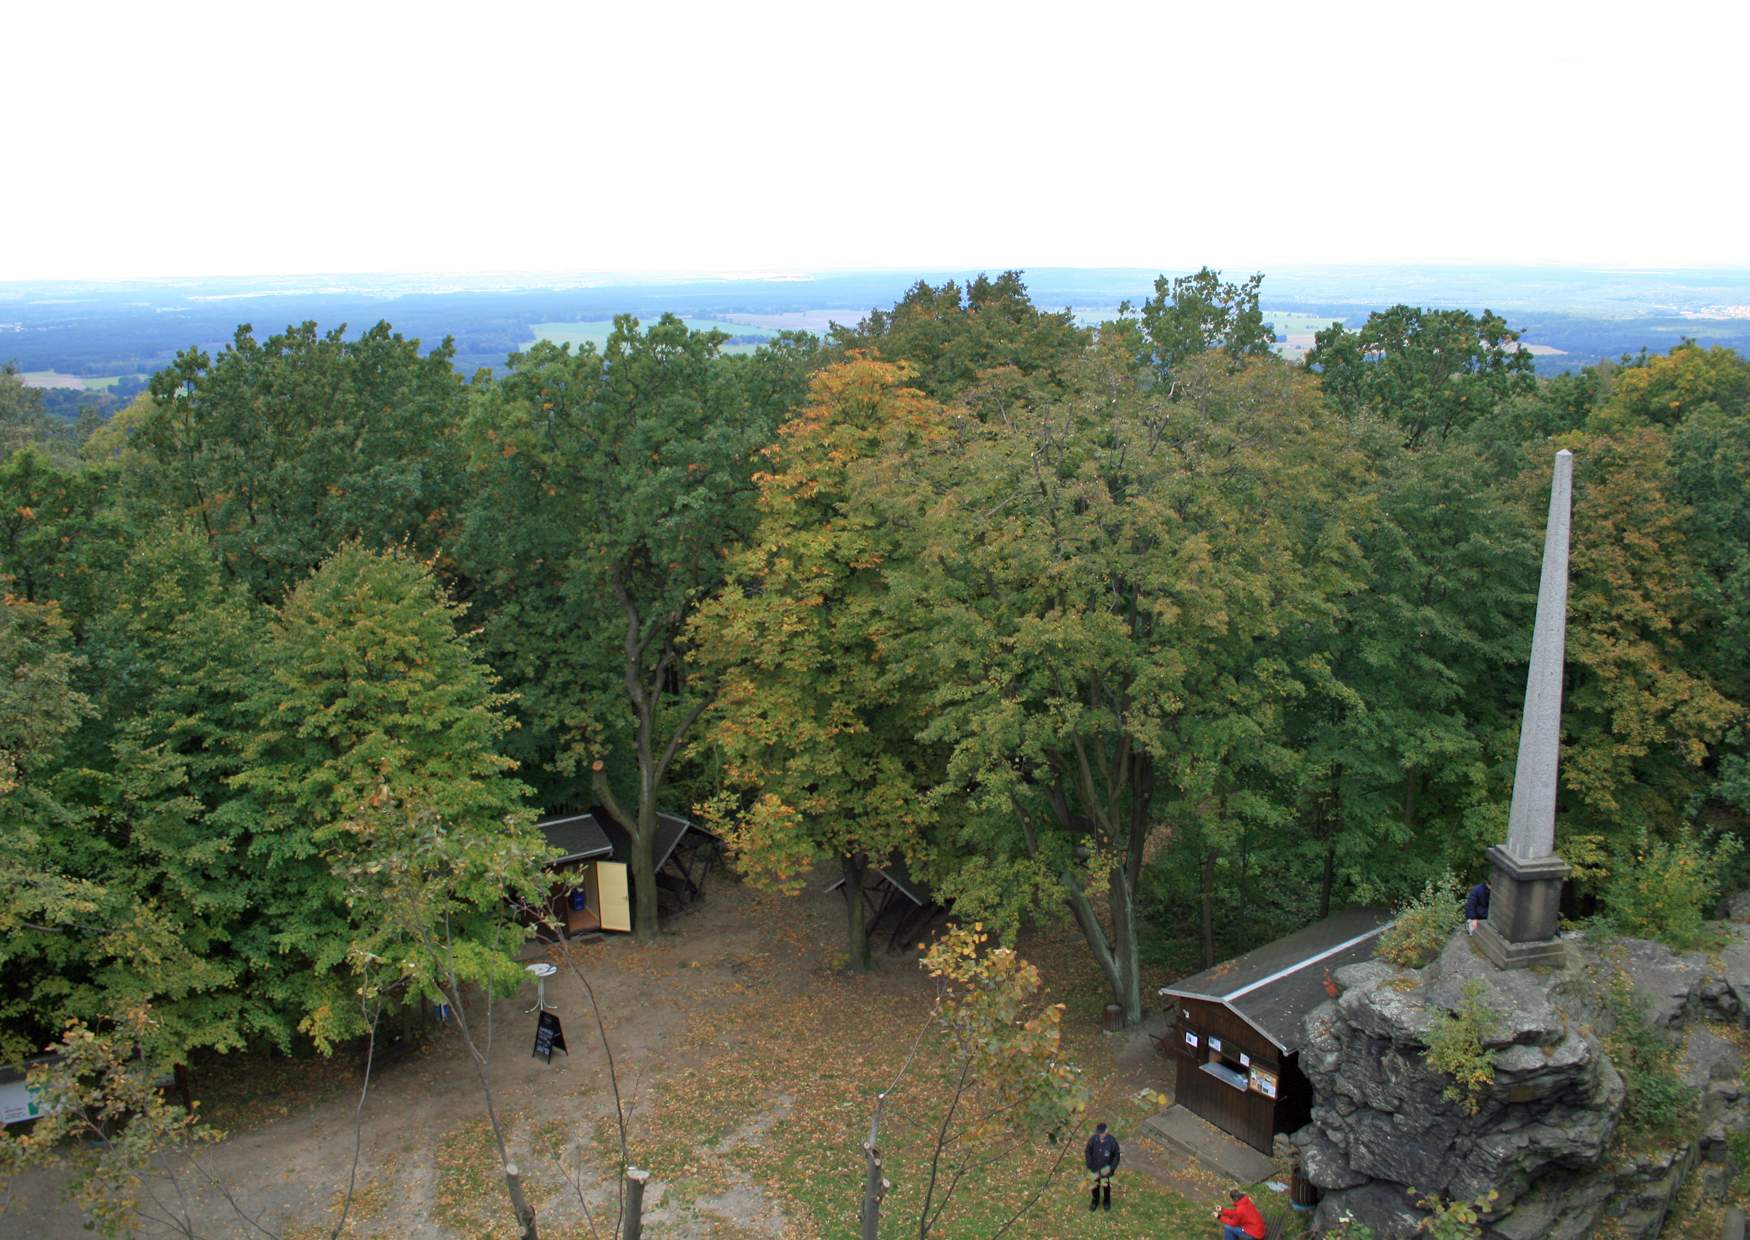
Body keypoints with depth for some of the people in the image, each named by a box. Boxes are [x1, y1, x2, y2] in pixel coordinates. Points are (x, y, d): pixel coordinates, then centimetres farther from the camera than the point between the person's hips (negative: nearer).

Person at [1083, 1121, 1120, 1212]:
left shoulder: (1112, 1141, -28)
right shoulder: (1092, 1140, -26)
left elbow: (1116, 1156, -13)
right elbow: (1088, 1155, -15)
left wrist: (1111, 1168, -20)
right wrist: (1093, 1170, -16)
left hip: (1106, 1169, -1)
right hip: (1095, 1169, 1)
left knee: (1106, 1186, 24)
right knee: (1095, 1185, 24)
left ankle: (1107, 1201, 52)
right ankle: (1095, 1200, 52)